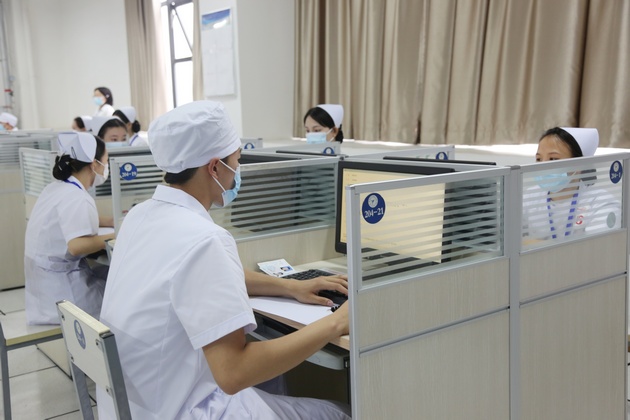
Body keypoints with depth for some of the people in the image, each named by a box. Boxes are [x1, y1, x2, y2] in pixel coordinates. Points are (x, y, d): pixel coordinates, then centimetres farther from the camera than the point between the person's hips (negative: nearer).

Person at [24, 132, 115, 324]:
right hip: (60, 285, -9)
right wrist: (117, 236, -23)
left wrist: (110, 221, 16)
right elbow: (77, 246, -34)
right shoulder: (77, 199, -22)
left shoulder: (56, 187, 7)